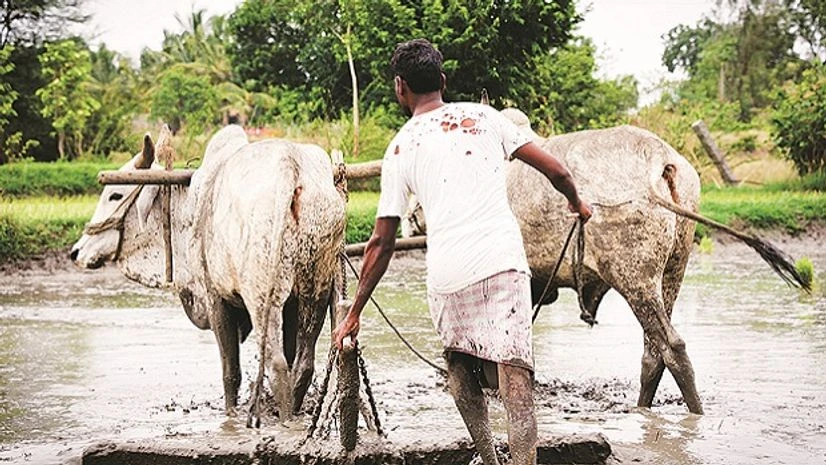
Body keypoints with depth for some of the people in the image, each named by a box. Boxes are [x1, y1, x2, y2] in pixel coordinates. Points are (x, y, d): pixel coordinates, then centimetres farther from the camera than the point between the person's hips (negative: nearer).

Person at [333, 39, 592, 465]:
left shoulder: (400, 148, 12)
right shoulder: (484, 117, 14)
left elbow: (381, 243, 12)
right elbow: (554, 169, 13)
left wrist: (354, 314, 19)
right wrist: (576, 203, 36)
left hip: (445, 276, 1)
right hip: (502, 262, 0)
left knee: (459, 359, 22)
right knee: (514, 372, -7)